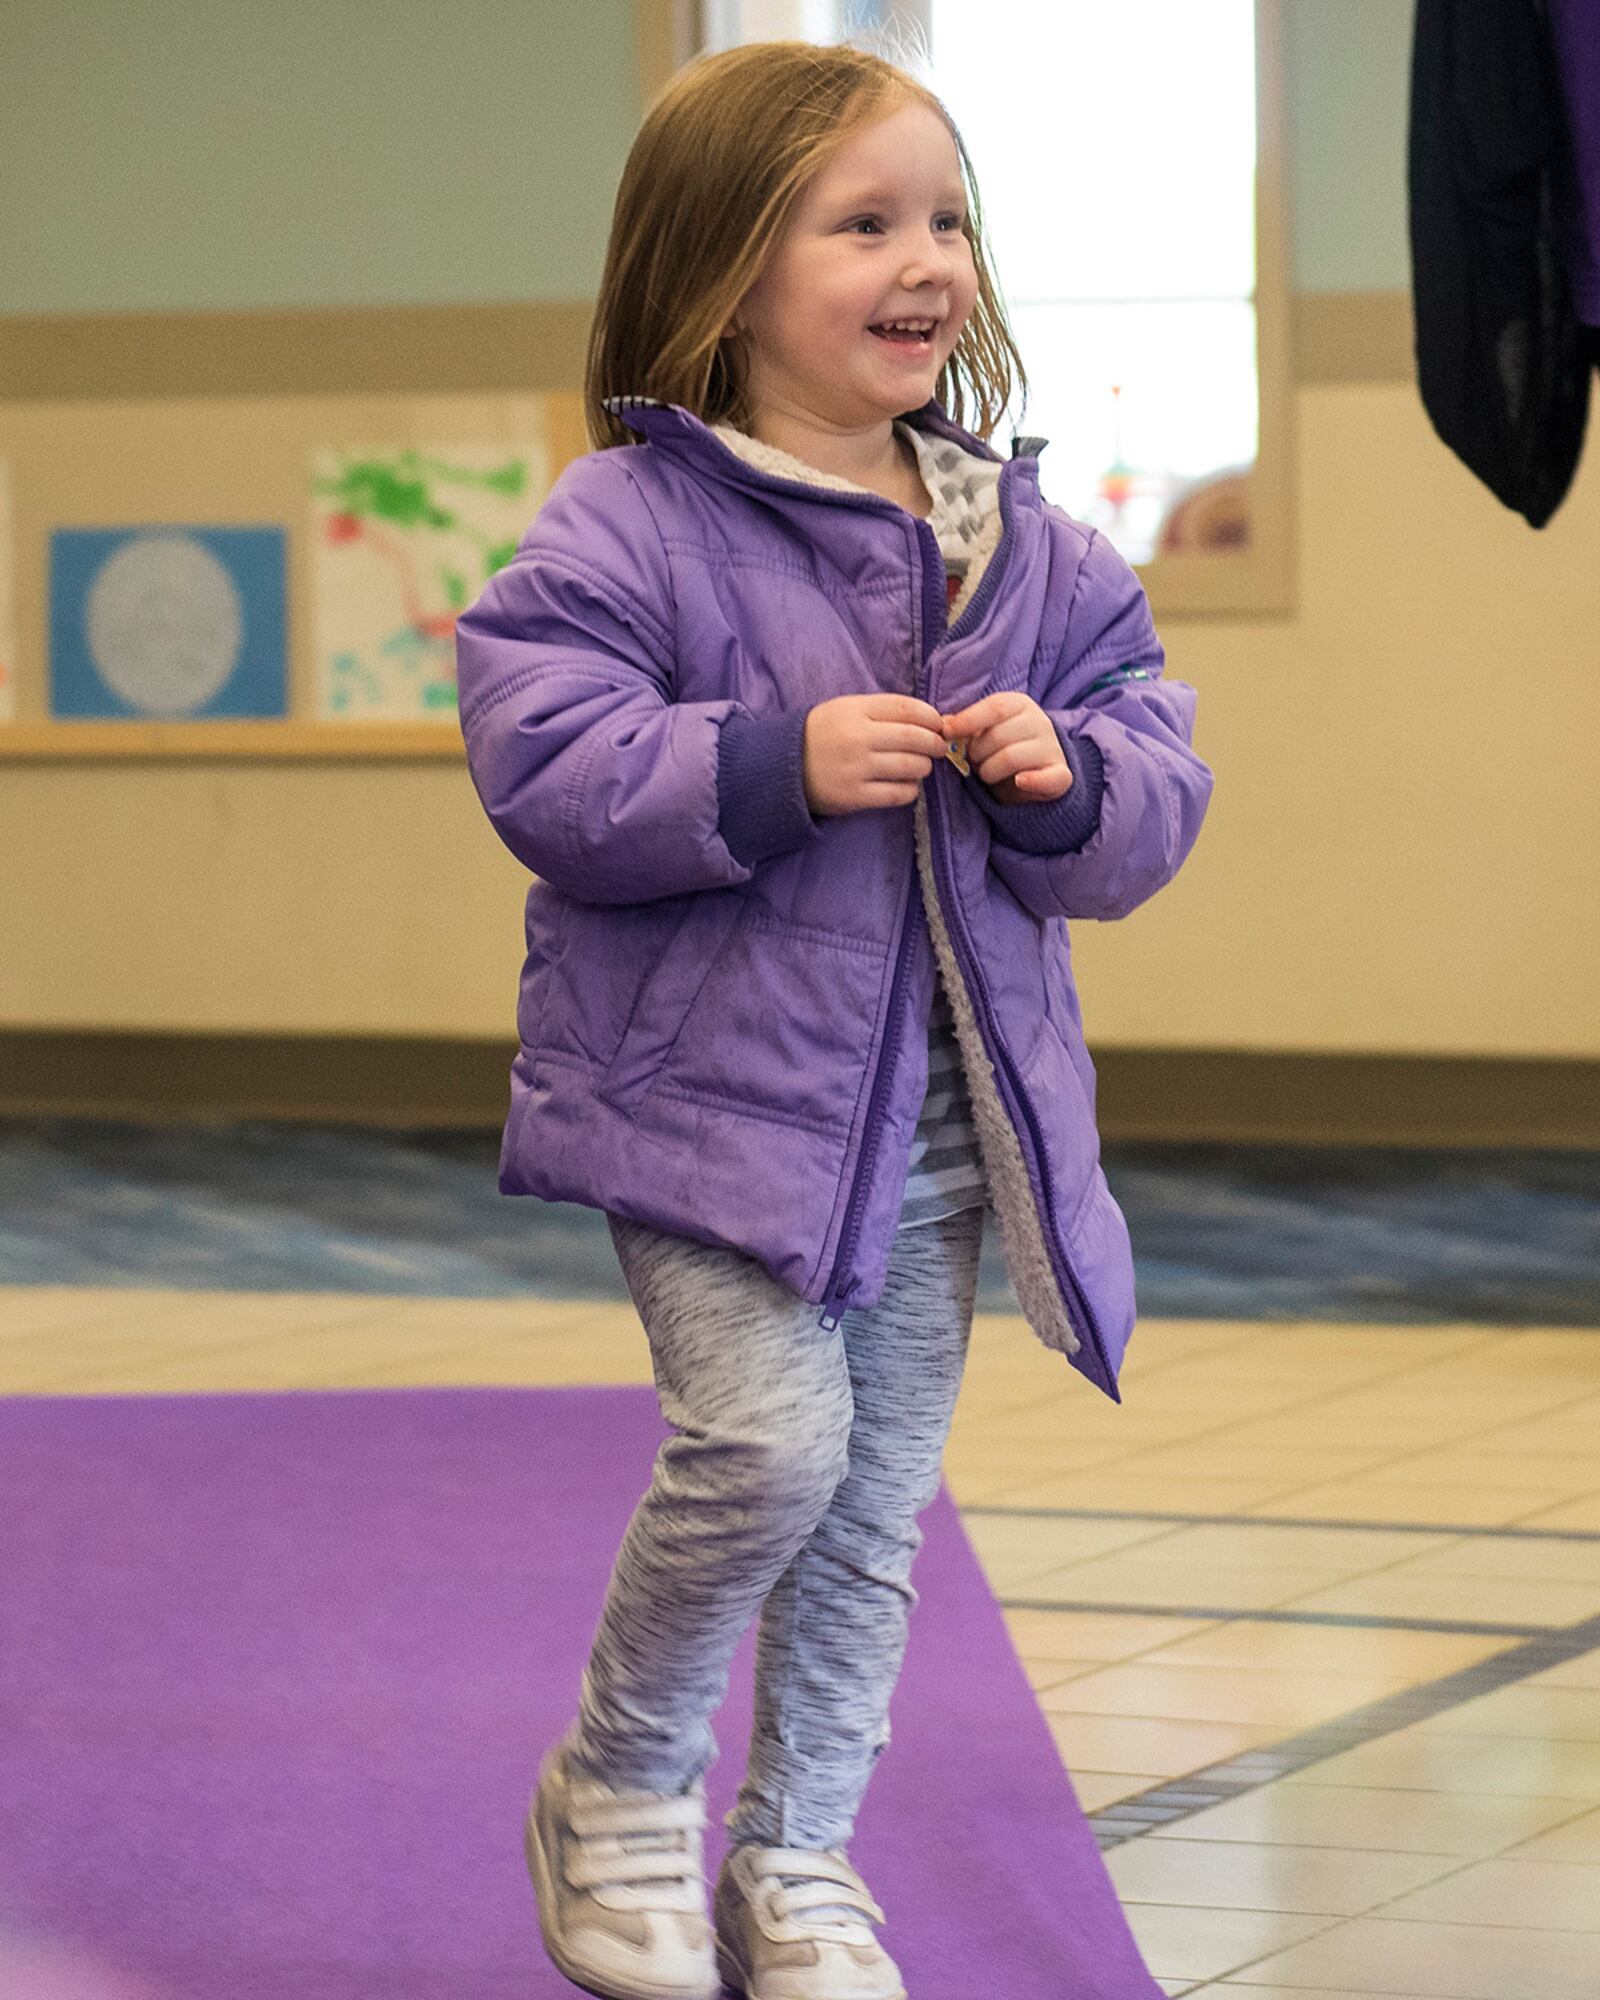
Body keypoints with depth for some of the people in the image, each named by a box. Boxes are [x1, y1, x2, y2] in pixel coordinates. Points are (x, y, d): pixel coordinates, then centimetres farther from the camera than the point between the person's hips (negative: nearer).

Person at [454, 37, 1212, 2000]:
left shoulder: (1027, 548, 7)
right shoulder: (631, 524, -9)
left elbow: (1158, 783, 9)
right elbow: (546, 763, -16)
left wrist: (1069, 780, -13)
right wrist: (773, 769, -26)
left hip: (939, 1117, 6)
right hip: (713, 1089, -5)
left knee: (878, 1506, 10)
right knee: (769, 1434, -19)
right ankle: (619, 1783, 7)